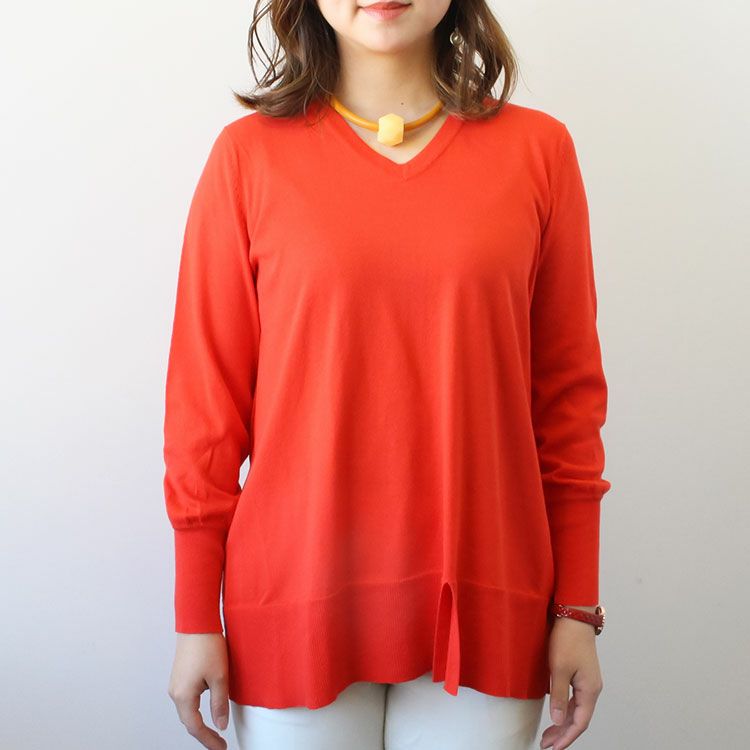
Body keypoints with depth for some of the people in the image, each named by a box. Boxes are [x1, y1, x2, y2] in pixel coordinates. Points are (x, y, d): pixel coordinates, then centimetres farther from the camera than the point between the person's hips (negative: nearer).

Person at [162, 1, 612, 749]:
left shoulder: (537, 149, 2)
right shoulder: (250, 154, -2)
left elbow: (568, 392, 4)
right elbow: (204, 398, 0)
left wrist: (577, 606, 4)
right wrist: (195, 618, 2)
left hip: (485, 608, 1)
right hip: (297, 598, -1)